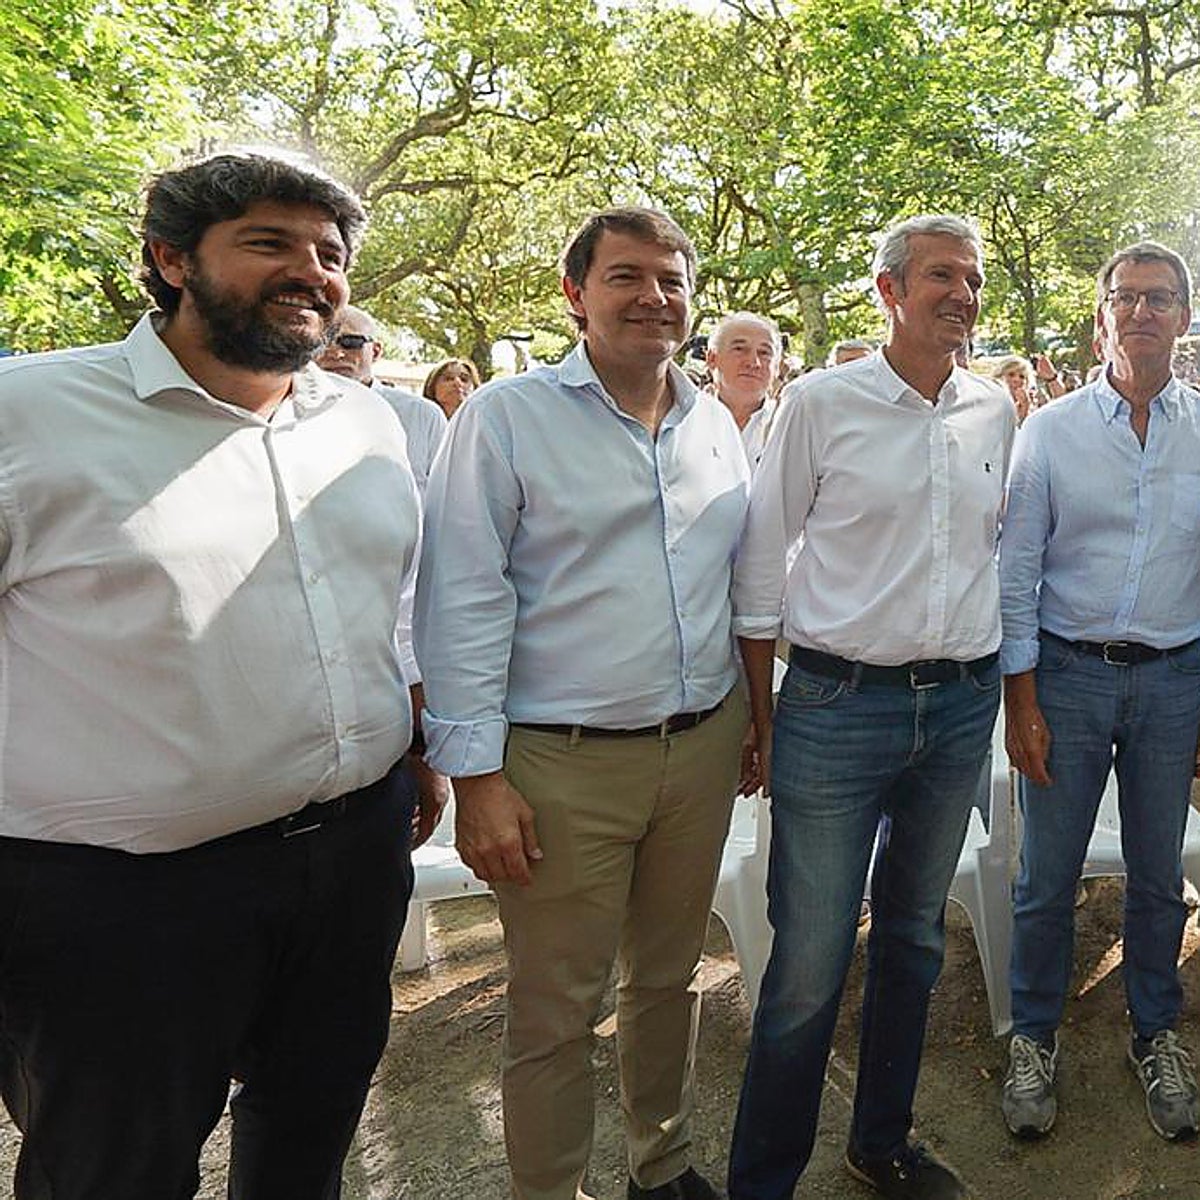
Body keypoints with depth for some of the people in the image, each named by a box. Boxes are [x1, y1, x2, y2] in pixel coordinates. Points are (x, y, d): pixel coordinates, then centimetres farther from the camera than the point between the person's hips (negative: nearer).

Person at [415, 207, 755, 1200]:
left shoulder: (716, 425, 10)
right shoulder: (507, 417, -6)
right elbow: (464, 602, -10)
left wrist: (752, 717, 16)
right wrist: (477, 774, -14)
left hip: (703, 747, 5)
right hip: (562, 764, -5)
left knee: (669, 976, 20)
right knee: (555, 1012, 8)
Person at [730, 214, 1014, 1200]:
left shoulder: (995, 410, 8)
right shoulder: (822, 403, -5)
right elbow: (761, 564, -2)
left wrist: (994, 682, 17)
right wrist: (761, 715, -3)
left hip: (964, 706, 5)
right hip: (840, 703, -5)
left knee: (915, 939, 17)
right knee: (809, 964, -2)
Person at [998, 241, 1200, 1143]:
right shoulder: (1050, 430, -1)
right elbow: (1016, 572, -2)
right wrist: (1021, 700, -6)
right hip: (1067, 671, -1)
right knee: (1048, 879, 6)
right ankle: (1035, 1040, 26)